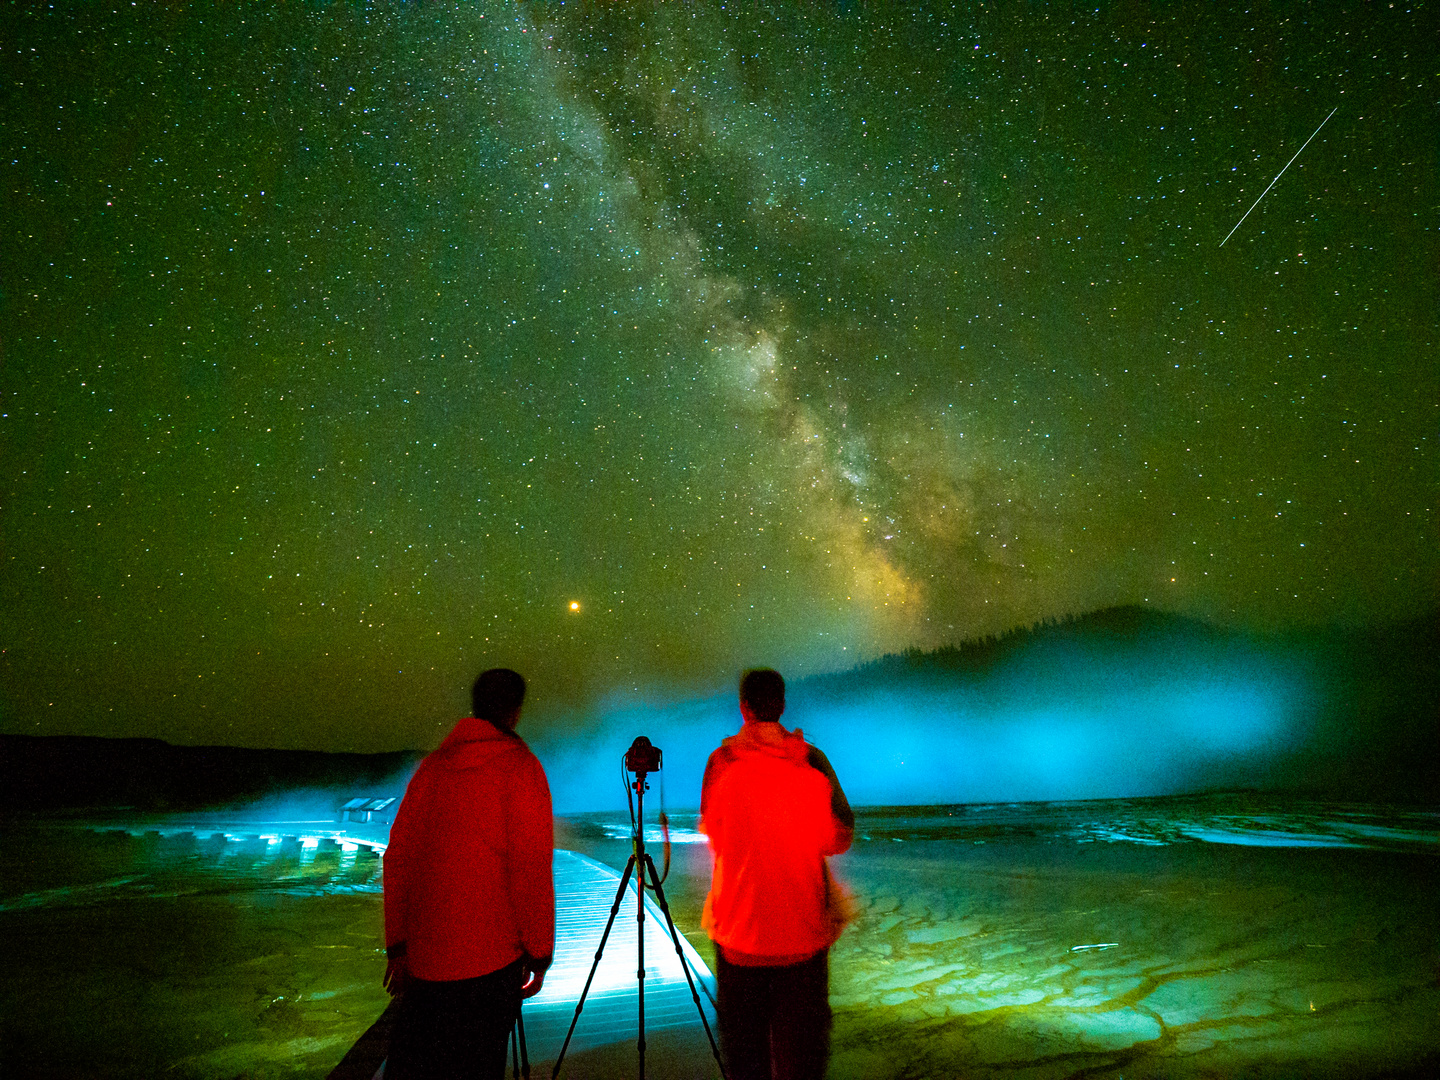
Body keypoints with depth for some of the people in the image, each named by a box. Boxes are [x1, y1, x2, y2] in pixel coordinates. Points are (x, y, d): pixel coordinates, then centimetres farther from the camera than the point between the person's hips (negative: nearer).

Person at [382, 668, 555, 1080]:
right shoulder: (520, 768, -11)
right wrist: (539, 953, -4)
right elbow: (531, 869, -15)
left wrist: (397, 944, 16)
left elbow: (397, 858, 9)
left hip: (423, 955, 5)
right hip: (489, 956, -5)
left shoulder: (431, 766, 6)